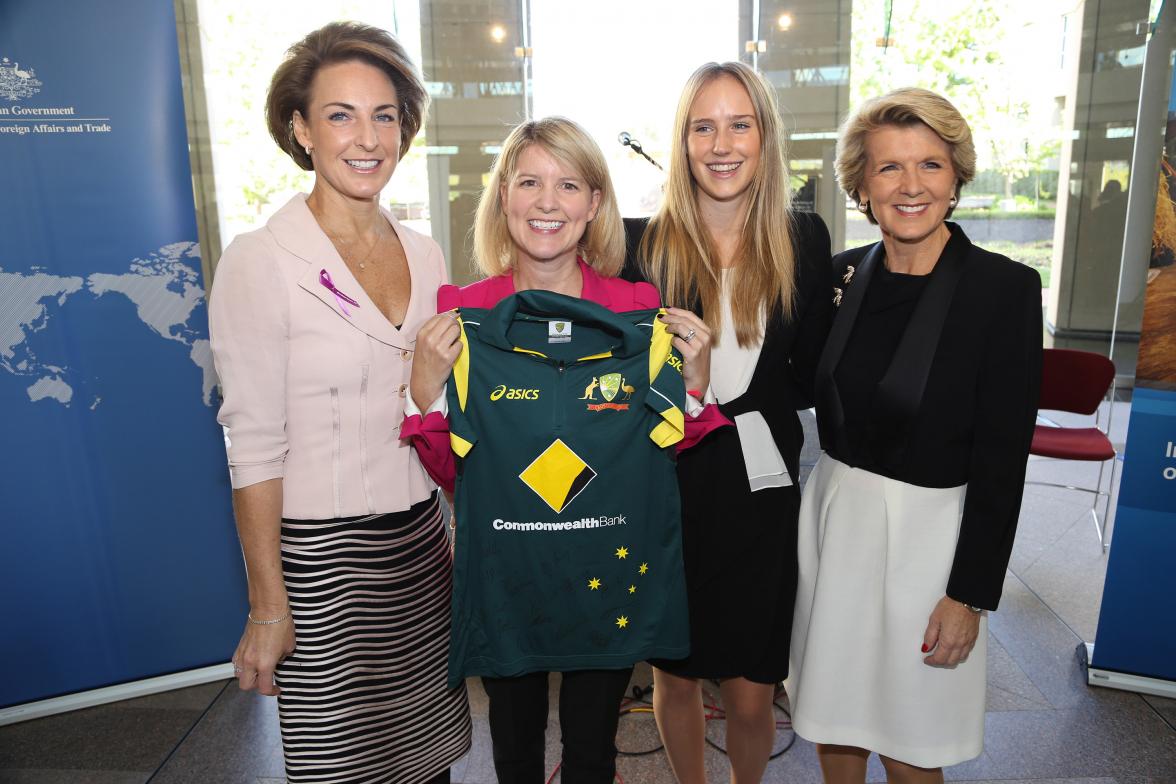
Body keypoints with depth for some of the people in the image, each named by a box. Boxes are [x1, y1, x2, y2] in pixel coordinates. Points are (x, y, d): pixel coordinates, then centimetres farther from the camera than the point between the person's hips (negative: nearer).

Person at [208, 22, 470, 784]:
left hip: (422, 541, 5)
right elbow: (256, 446, -13)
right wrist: (268, 607, -11)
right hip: (322, 553, -5)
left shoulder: (424, 253, 5)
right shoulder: (260, 262, -12)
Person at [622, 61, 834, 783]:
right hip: (666, 489, 0)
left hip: (761, 493, 1)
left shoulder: (803, 240, 0)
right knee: (675, 675, 17)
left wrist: (733, 397, -13)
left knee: (750, 695, 11)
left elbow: (813, 379, 2)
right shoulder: (642, 242, -4)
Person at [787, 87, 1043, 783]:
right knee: (833, 716, 20)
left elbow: (1003, 459, -12)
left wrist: (971, 594, -11)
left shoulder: (1006, 288, -13)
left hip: (926, 529, -4)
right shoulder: (843, 275, 0)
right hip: (833, 515, 4)